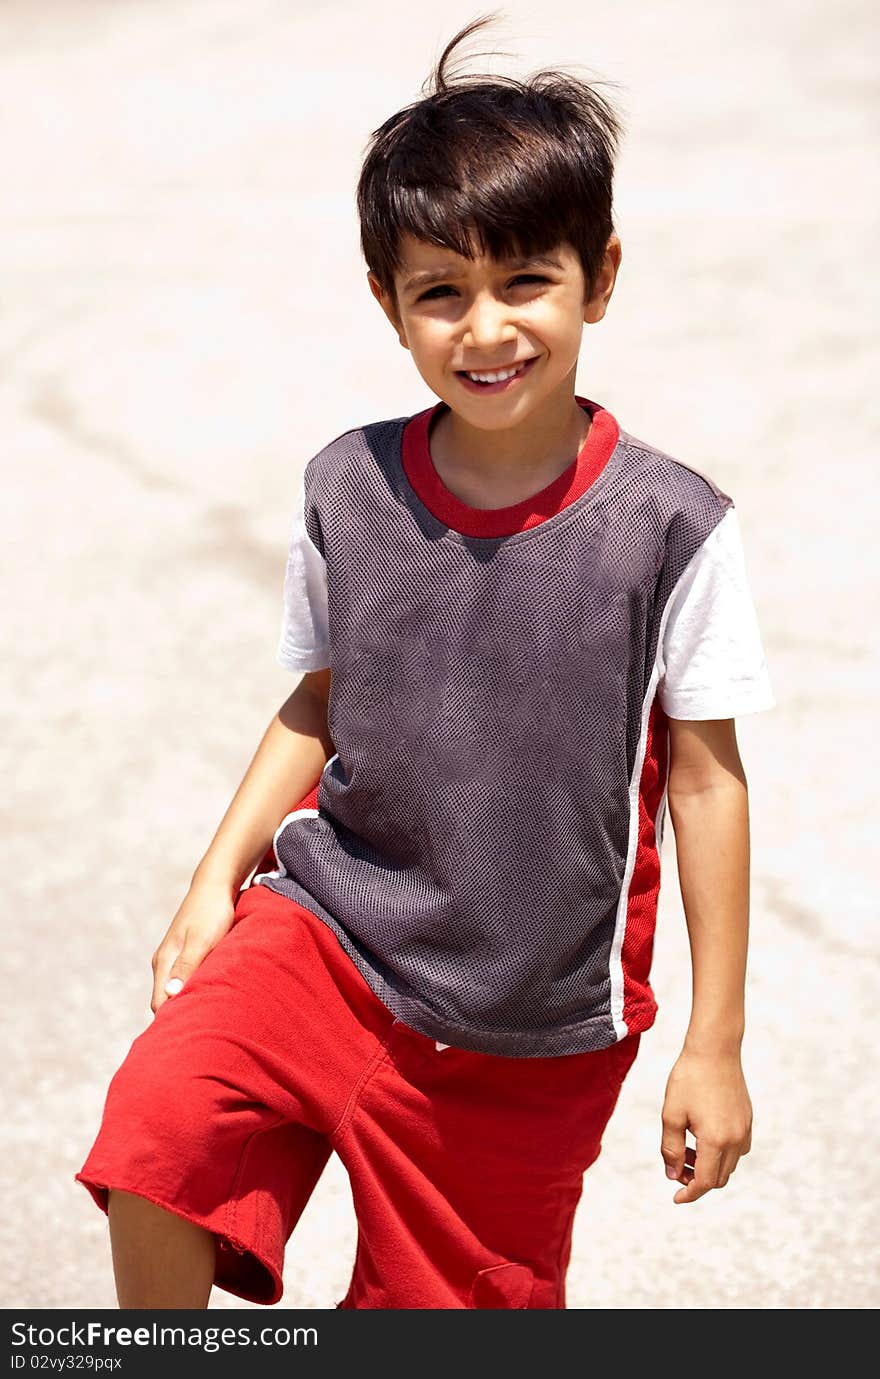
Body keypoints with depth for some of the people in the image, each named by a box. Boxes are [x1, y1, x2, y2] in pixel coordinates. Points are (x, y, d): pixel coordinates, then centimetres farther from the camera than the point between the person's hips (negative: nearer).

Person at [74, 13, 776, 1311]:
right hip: (331, 925, 2)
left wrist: (714, 1047, -4)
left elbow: (705, 782, -7)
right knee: (160, 1122, -21)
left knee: (456, 1301, 9)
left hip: (533, 1033, -1)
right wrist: (217, 879, 0)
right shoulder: (347, 489, -5)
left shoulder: (672, 528, -13)